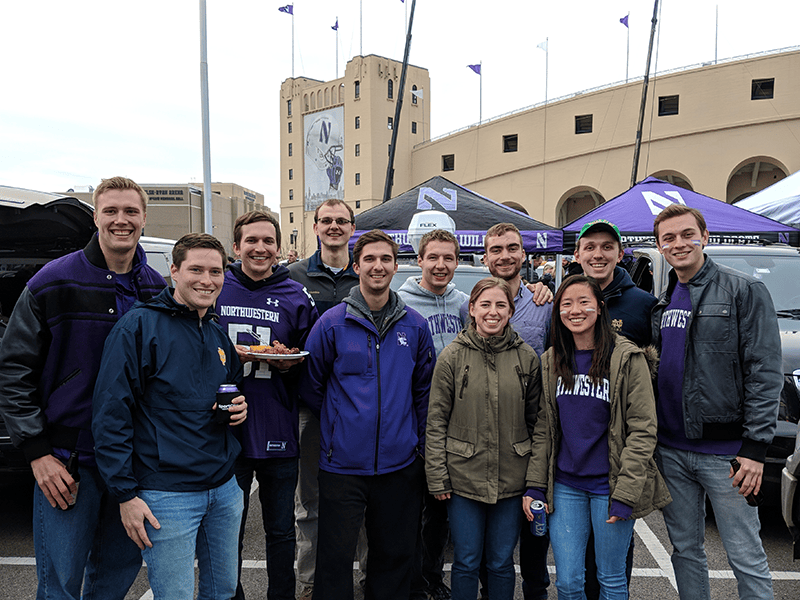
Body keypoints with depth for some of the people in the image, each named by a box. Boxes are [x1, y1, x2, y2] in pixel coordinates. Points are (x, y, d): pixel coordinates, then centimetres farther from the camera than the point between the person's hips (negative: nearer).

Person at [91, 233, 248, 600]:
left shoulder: (221, 336, 11)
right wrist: (125, 494, -14)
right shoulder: (138, 326, -10)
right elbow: (110, 415, -13)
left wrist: (239, 409, 0)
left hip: (224, 488, 7)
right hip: (167, 494, -6)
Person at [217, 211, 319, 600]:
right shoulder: (215, 290, 1)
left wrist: (290, 364, -13)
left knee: (281, 531, 14)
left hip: (278, 435, 0)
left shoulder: (296, 297, 2)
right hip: (226, 432, 0)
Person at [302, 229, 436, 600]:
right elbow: (310, 387, 3)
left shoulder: (415, 326, 2)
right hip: (343, 463, -2)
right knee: (335, 558, 9)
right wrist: (339, 425, 6)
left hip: (400, 463, 3)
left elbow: (424, 390, 10)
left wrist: (417, 441, 8)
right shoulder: (332, 323, -6)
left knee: (395, 555, 17)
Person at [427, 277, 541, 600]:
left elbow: (535, 419, 6)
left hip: (512, 479, 1)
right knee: (466, 562, 11)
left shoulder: (527, 358, 0)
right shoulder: (452, 357, -5)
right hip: (464, 477, -1)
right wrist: (437, 476, -6)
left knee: (501, 562, 14)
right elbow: (436, 421, -3)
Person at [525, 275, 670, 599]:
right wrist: (535, 486, 3)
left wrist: (626, 493, -14)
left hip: (609, 486, -3)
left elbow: (643, 430, -9)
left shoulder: (628, 357, -8)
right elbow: (542, 429, 7)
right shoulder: (550, 361, 5)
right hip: (564, 487, 3)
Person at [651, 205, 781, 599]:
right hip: (671, 451, 5)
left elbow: (765, 372, -10)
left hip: (724, 451, -5)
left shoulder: (744, 291, -5)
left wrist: (755, 447, -16)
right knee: (685, 549, 16)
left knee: (746, 558, 4)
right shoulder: (661, 303, 11)